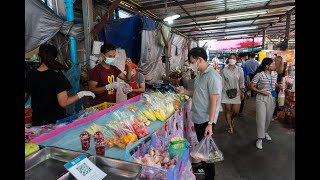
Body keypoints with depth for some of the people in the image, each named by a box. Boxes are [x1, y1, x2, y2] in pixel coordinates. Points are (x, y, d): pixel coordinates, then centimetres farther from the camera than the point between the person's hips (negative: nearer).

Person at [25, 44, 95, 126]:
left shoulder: (30, 75, -4)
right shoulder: (57, 76, -19)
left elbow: (25, 98, 8)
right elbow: (64, 103, -22)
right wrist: (81, 94, -13)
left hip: (37, 120, 4)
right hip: (56, 120, -4)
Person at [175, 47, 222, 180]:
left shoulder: (212, 76, -19)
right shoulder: (200, 75, 7)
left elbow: (214, 101, -21)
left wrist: (210, 123, -23)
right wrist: (184, 92, 3)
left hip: (205, 120, -8)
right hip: (197, 118, 8)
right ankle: (203, 166, 44)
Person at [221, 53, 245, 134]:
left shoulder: (239, 70, 1)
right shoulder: (224, 70, -2)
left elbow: (241, 82, 5)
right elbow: (222, 82, 0)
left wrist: (242, 92, 3)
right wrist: (220, 92, -1)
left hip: (236, 93, 1)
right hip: (226, 93, -1)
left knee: (236, 111, 1)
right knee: (228, 111, 3)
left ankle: (232, 119, 36)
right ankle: (230, 127, 21)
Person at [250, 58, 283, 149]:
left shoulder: (275, 73, 3)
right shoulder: (259, 75, -15)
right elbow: (251, 86, -11)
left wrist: (279, 86, -2)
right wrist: (261, 92, -19)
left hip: (272, 98, 6)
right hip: (261, 98, -5)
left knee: (269, 117, 17)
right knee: (261, 118, -4)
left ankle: (265, 132, 41)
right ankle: (260, 138, 8)